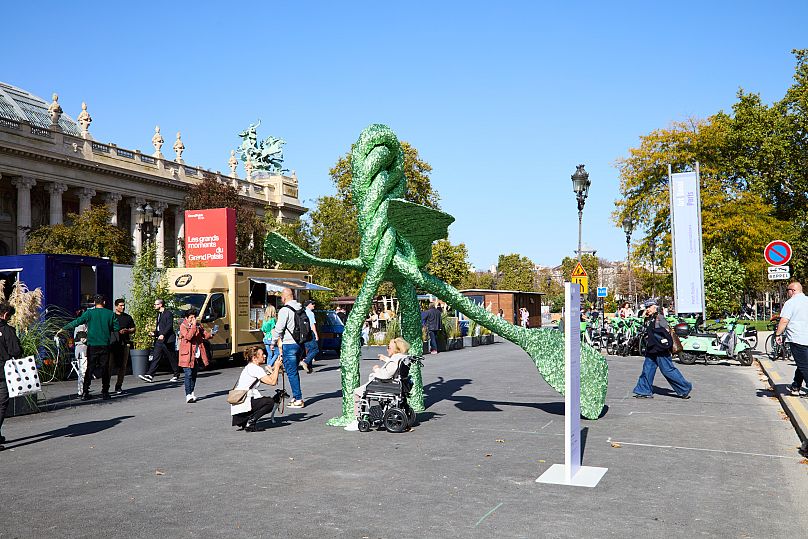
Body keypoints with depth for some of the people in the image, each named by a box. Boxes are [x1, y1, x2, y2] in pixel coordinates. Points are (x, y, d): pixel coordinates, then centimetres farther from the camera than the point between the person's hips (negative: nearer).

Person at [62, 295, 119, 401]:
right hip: (105, 345, 0)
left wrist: (63, 329, 6)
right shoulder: (110, 314, 1)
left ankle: (85, 393, 5)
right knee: (105, 369, 6)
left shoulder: (89, 313, -2)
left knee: (89, 368, 6)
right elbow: (116, 328, 2)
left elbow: (76, 322, -4)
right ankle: (105, 393, 7)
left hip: (92, 345, 0)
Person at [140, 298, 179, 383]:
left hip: (167, 339, -8)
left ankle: (176, 375, 14)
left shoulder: (168, 314, -10)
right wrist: (155, 333, 8)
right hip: (159, 339, 8)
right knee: (156, 358, 1)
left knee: (171, 358, 2)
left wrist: (163, 334, -27)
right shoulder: (159, 314, 17)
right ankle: (150, 376, -3)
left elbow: (169, 326, -18)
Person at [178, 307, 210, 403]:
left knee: (194, 374, 13)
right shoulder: (183, 326, -6)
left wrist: (211, 335, -9)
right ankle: (188, 395, -11)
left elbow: (205, 335, 11)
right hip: (187, 355, -6)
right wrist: (193, 326, -19)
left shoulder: (198, 325, 12)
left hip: (197, 355, 6)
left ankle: (191, 393, 24)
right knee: (188, 374, -10)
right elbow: (188, 336, -21)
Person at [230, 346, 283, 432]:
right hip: (243, 404, -10)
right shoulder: (255, 368, -12)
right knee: (270, 402, -11)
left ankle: (243, 421, 13)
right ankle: (250, 423, -9)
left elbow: (266, 381, 19)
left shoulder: (249, 367, 19)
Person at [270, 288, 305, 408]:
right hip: (298, 343, 8)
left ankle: (298, 399, -5)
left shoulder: (284, 310, -13)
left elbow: (279, 328, -13)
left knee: (291, 372, -4)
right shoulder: (300, 309, 10)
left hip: (288, 344, -8)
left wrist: (273, 341, 2)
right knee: (294, 372, 18)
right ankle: (296, 396, 23)